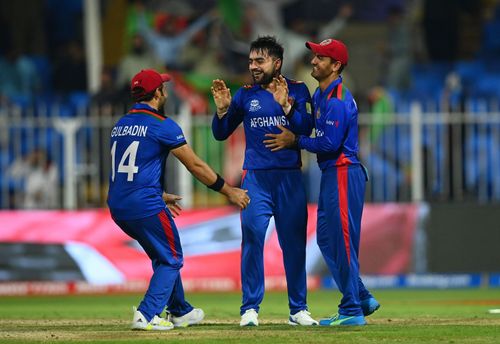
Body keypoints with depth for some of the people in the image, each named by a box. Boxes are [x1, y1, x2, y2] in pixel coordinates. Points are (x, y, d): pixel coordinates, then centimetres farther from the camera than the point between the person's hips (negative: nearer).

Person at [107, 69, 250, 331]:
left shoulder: (120, 126, 15)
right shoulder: (162, 125, -8)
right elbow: (195, 165, -7)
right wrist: (229, 191, 0)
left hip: (117, 207, 8)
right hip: (145, 207, -8)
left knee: (162, 256, 24)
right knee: (170, 260, 6)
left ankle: (180, 312, 34)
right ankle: (147, 315, -9)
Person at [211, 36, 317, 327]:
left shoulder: (298, 90, 5)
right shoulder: (246, 95, 9)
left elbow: (305, 131, -8)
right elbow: (221, 134, 11)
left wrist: (285, 104, -21)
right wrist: (222, 109, -6)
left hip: (290, 178, 0)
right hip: (256, 177, 1)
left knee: (294, 243, 2)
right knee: (252, 238, -10)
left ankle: (298, 309, 10)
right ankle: (251, 308, -7)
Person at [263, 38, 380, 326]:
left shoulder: (338, 99, -17)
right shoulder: (320, 94, 15)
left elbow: (329, 143, -22)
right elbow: (308, 124, 8)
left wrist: (295, 141, -10)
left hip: (343, 174, -11)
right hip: (331, 175, 11)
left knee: (343, 241, -6)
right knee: (326, 240, 15)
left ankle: (352, 311, -1)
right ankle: (362, 299, 22)